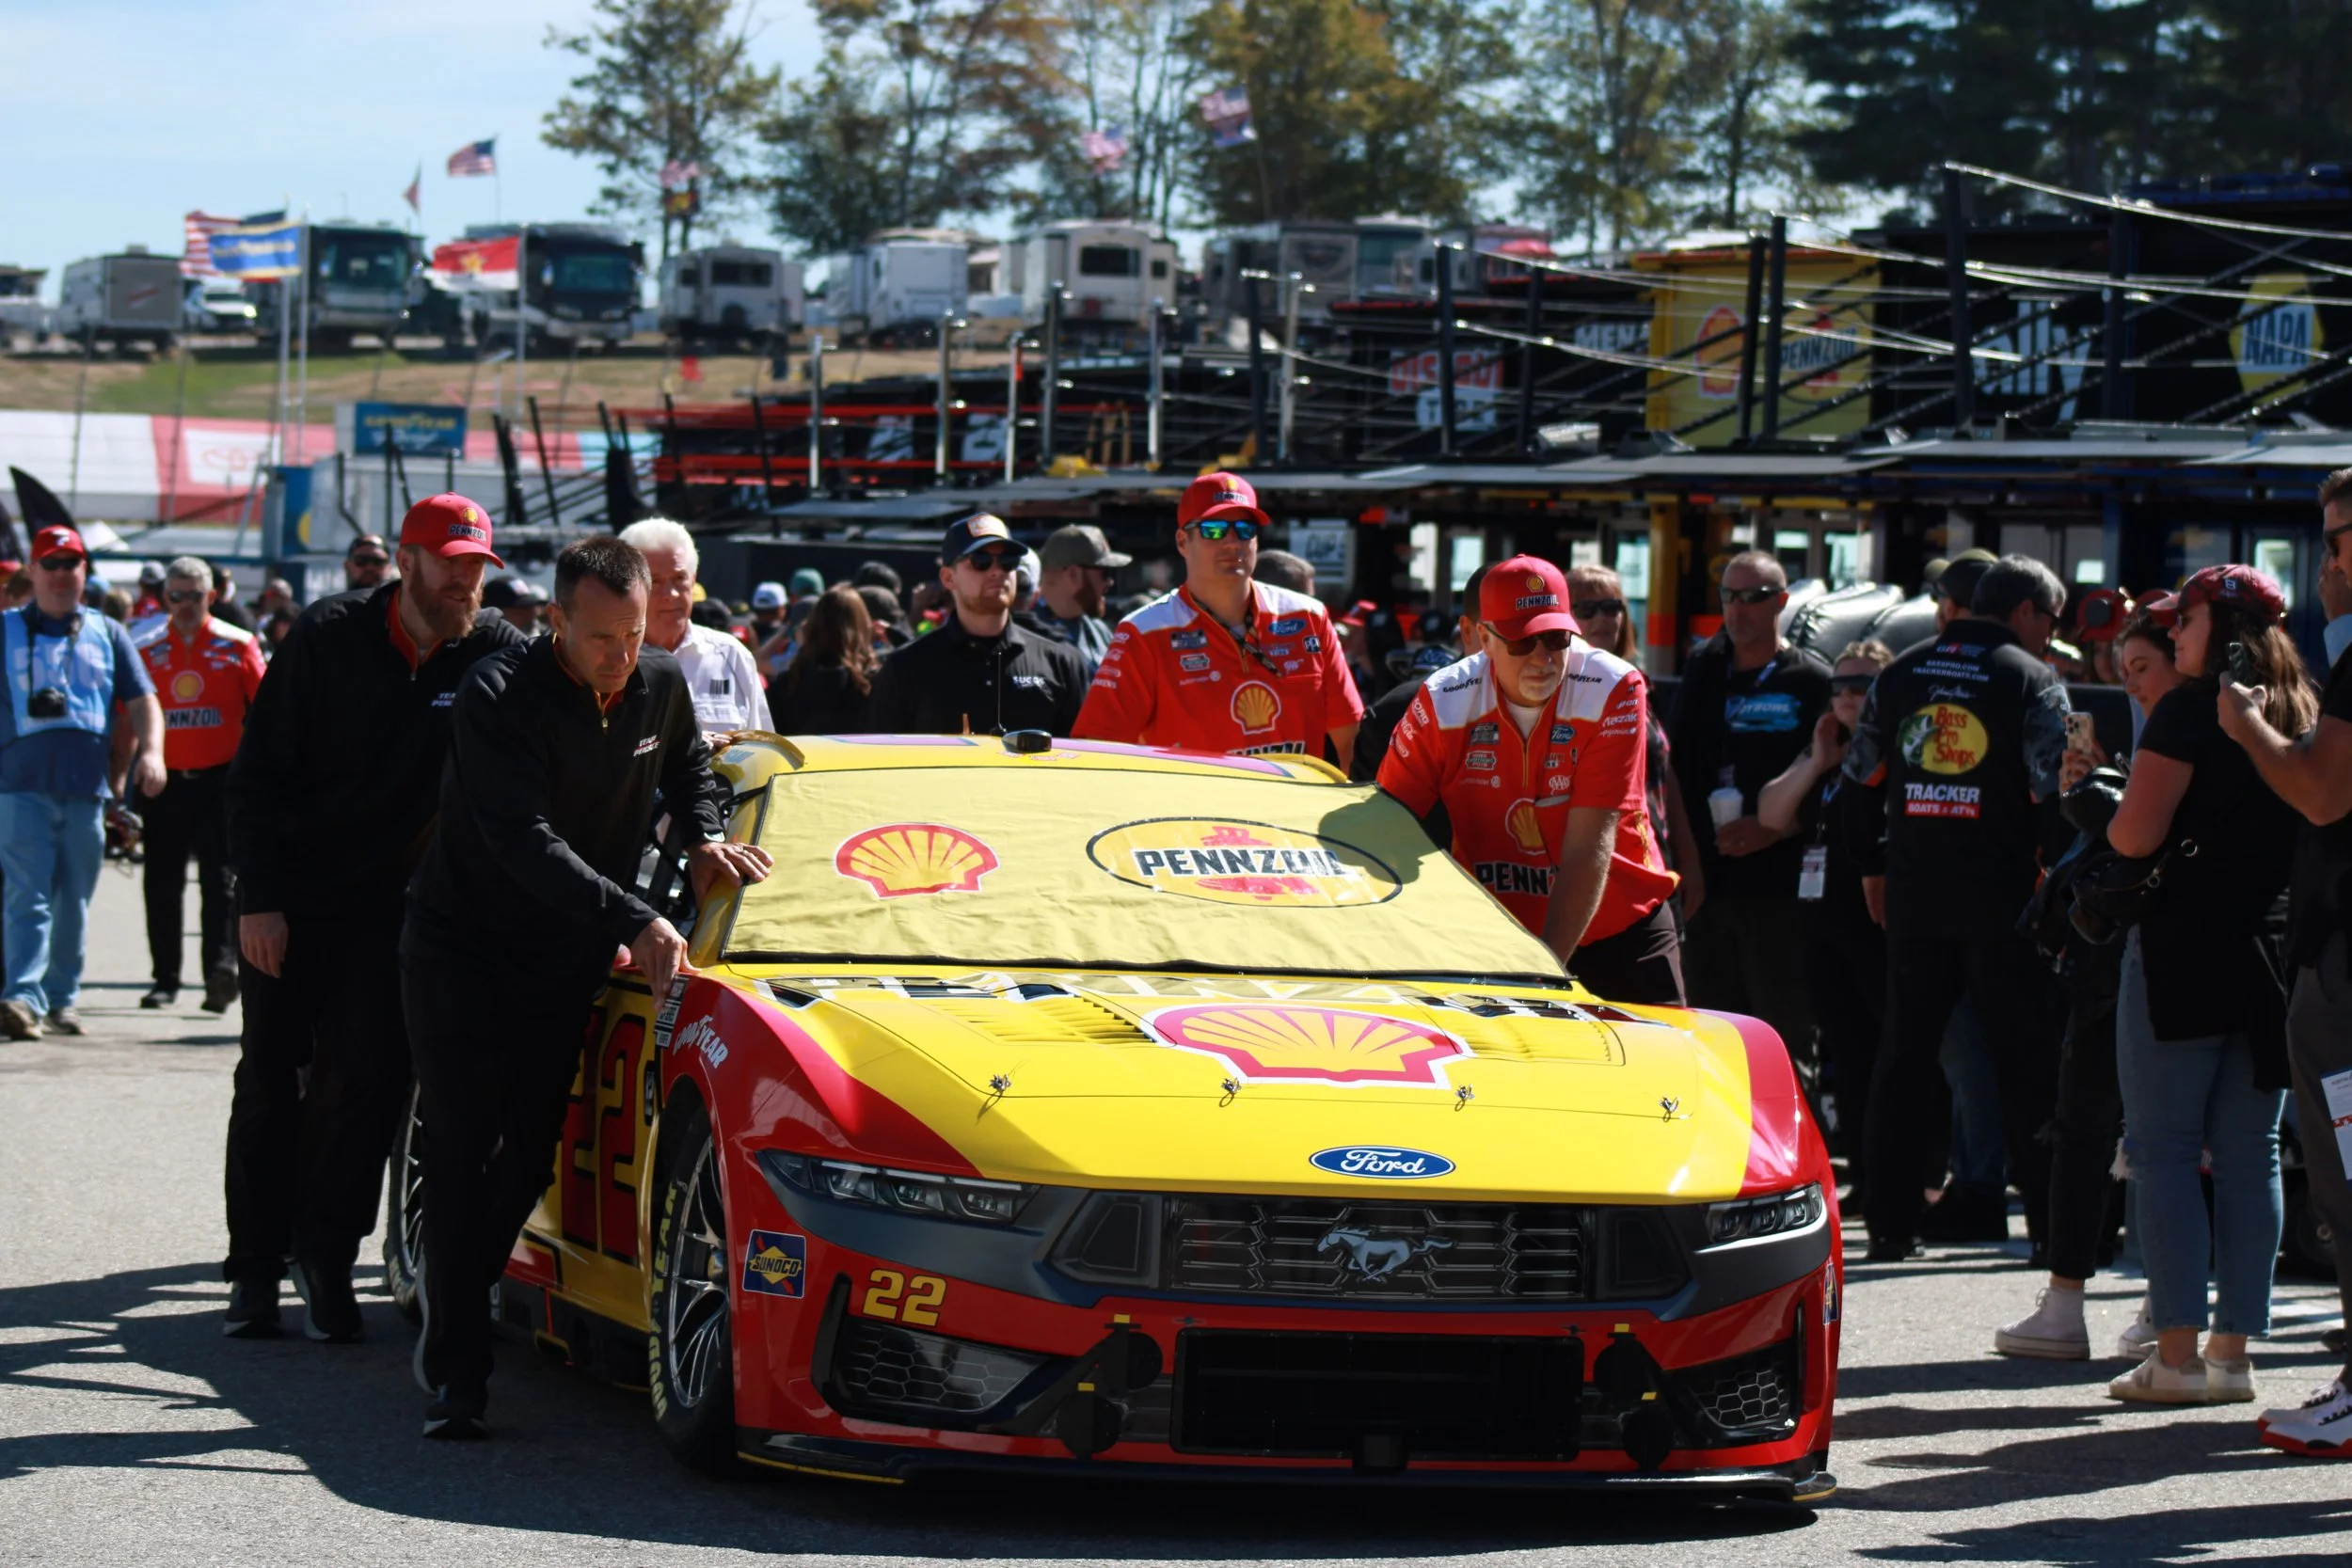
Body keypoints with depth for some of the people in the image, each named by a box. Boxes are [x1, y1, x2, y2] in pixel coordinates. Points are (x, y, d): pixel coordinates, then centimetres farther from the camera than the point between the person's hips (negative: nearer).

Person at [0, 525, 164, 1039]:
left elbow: (142, 701, 12)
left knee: (74, 900, 8)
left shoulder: (108, 635, 15)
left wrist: (150, 752, -5)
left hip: (88, 787, 3)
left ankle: (62, 996, 19)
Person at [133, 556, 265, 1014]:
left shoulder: (237, 646, 1)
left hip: (221, 780, -3)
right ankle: (165, 978, 16)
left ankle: (221, 966, -16)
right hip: (165, 781, 3)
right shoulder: (146, 650, 6)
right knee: (162, 884, 7)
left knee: (221, 879, -9)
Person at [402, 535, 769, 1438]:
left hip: (565, 958, 5)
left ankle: (453, 1295, 31)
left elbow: (689, 768, 22)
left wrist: (707, 840, 1)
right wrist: (634, 923, -39)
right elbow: (524, 839, -31)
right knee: (466, 1152, -8)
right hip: (463, 947, -5)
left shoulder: (662, 686, -2)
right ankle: (457, 1373, -5)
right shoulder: (499, 696, -22)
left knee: (533, 1151, 7)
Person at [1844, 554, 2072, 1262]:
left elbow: (1858, 782, 10)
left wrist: (1872, 871, 18)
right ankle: (2052, 1222, 3)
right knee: (2027, 1065, 3)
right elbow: (2055, 792, -11)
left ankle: (1891, 1224, 9)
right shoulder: (2031, 680, -6)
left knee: (1902, 1062, 9)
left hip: (1913, 898, 4)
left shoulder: (1899, 676, 9)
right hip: (2001, 902, -4)